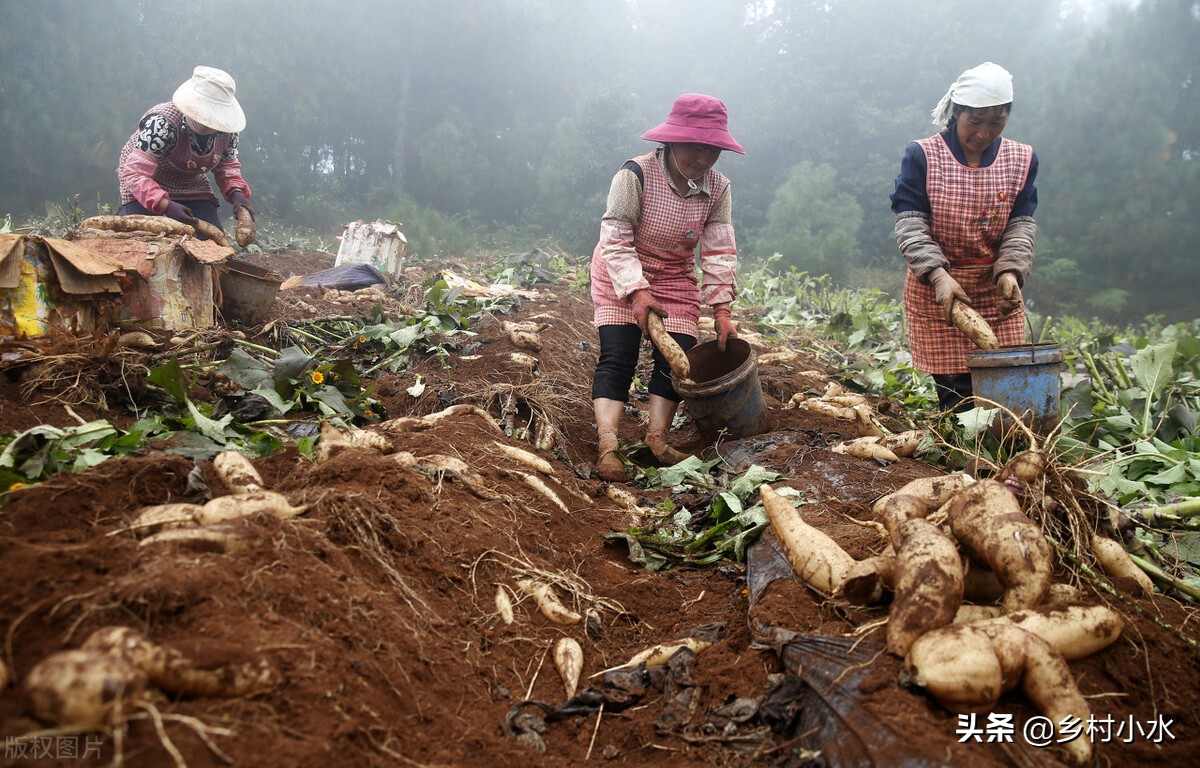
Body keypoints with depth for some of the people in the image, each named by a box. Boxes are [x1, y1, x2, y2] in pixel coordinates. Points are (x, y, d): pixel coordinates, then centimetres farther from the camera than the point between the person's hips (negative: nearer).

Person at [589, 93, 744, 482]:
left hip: (677, 279, 5)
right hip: (622, 275, -4)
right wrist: (637, 290, -35)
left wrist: (721, 307, -20)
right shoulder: (636, 174, -25)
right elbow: (615, 239, -25)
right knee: (617, 357, -13)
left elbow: (720, 251, -12)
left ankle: (657, 439, 1)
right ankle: (607, 447, -17)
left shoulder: (717, 188, -11)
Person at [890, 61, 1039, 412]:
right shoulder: (922, 156, -4)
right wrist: (938, 275, -23)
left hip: (997, 292, 3)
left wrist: (1010, 271, -16)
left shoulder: (1021, 160, 6)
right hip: (935, 291, -3)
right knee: (954, 393, -5)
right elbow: (909, 223, -10)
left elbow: (1022, 223, 4)